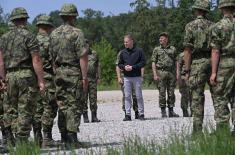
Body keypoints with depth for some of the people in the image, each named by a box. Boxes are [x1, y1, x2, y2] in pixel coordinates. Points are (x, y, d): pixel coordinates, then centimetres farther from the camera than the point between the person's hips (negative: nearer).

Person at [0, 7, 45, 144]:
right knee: (25, 110, -2)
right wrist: (41, 81, -9)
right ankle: (22, 141, -4)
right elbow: (36, 61, -12)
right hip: (27, 76, -5)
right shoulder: (29, 36, -6)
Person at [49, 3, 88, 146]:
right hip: (74, 73, -6)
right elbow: (82, 57, -15)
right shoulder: (77, 33, -10)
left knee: (62, 105, 11)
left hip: (59, 73, 6)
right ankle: (72, 138, -9)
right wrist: (85, 77, -13)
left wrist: (57, 71, 17)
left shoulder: (54, 34, 9)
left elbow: (52, 55, 12)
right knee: (74, 105, -4)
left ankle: (64, 137, 14)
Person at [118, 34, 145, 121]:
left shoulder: (139, 51, -2)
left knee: (139, 96, 1)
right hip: (126, 77, 3)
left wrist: (133, 67, -13)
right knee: (127, 96, 3)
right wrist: (124, 67, -8)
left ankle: (141, 114, 7)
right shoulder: (123, 52, 9)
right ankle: (128, 114, 6)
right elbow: (119, 64, 14)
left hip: (137, 77, -3)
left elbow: (143, 62, -4)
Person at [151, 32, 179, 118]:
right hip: (161, 73, -2)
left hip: (171, 72, 2)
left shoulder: (172, 49, 12)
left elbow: (175, 62, 13)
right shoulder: (156, 49, 6)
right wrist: (155, 74, -8)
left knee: (171, 93, 3)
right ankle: (163, 111, 2)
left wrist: (176, 74, 5)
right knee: (162, 93, -3)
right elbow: (153, 63, 2)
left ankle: (171, 111, 9)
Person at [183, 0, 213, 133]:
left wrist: (187, 70, -4)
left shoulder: (191, 26, -2)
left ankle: (198, 130, -3)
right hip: (212, 62, 3)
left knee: (197, 97, -1)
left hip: (197, 63, -3)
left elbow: (188, 50, -7)